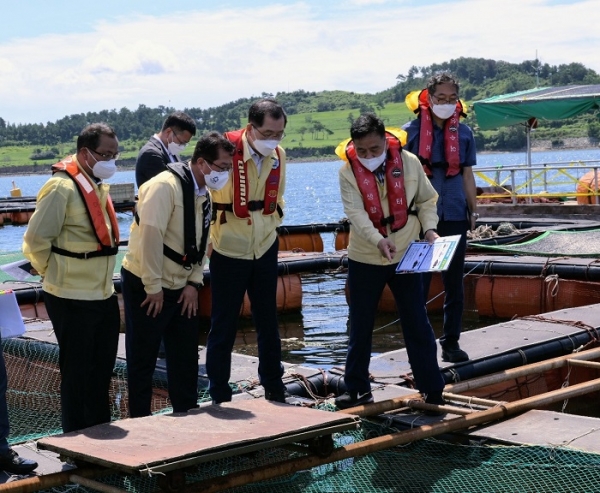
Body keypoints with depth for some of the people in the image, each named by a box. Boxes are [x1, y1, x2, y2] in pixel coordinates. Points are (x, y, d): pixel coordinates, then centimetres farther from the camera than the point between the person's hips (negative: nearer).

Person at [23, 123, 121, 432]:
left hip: (103, 295, 9)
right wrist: (54, 274, -6)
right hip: (72, 299, -9)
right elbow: (36, 239, -18)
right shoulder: (62, 188, -18)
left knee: (101, 372, 16)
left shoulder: (98, 186, 11)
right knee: (77, 374, 2)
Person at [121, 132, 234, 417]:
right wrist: (153, 287, -21)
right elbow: (150, 236, -24)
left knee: (186, 356, 13)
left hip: (181, 288, 8)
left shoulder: (203, 194, 8)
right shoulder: (165, 186, -20)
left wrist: (194, 283, 2)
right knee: (143, 359, 2)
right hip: (147, 287, -8)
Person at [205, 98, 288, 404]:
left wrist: (273, 224, 9)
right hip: (228, 252, -5)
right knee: (223, 327, 3)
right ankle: (219, 397, 14)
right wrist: (205, 237, -8)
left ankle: (274, 389, 25)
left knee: (268, 322, 13)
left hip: (265, 250, 5)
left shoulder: (278, 155, -1)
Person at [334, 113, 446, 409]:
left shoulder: (409, 162, -5)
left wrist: (429, 228, -11)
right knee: (360, 328, 9)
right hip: (365, 259, 0)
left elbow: (426, 200, 6)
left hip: (406, 257, 0)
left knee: (418, 326, 3)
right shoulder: (348, 172, -9)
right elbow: (356, 213, -20)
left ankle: (433, 391, 12)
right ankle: (357, 388, 22)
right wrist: (378, 240, -34)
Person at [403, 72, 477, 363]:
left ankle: (451, 342, 16)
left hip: (455, 216, 3)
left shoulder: (463, 133, 7)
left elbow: (467, 175, 12)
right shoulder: (411, 131, -2)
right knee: (419, 281, 2)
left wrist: (474, 210, 9)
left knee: (454, 282, 8)